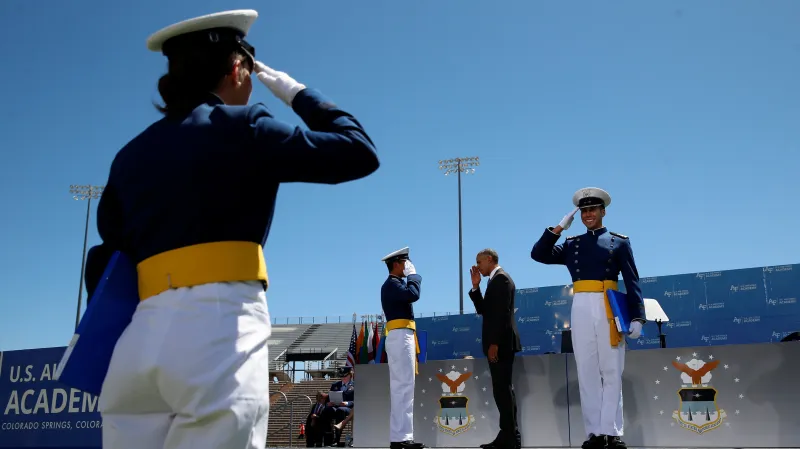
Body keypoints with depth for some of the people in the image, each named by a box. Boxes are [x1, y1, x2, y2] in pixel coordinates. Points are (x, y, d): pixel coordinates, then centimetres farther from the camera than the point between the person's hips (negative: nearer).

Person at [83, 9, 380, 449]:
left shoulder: (131, 155, 19)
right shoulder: (239, 128, 2)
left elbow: (105, 264, 17)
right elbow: (360, 153, 3)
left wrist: (113, 346, 22)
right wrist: (298, 93, 16)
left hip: (139, 338, 6)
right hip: (219, 329, -6)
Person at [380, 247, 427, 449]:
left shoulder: (395, 284, 24)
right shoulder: (391, 284, -8)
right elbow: (414, 294, -24)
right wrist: (413, 274, -11)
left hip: (402, 338, 11)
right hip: (400, 337, -11)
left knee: (400, 388, 8)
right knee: (404, 387, -14)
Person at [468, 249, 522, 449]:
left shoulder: (501, 278, -11)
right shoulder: (495, 280, 20)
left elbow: (503, 313, -19)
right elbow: (484, 310, 20)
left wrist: (494, 343, -22)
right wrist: (476, 286, 11)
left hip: (501, 343, -10)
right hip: (497, 343, 10)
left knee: (503, 389, -9)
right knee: (502, 389, 11)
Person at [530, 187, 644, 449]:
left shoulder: (619, 242, 9)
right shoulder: (572, 244, 16)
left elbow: (632, 282, 4)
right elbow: (538, 255, 7)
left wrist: (637, 317, -6)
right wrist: (559, 227, 4)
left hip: (609, 309, -2)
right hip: (581, 310, 2)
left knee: (611, 372, 0)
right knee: (587, 373, 2)